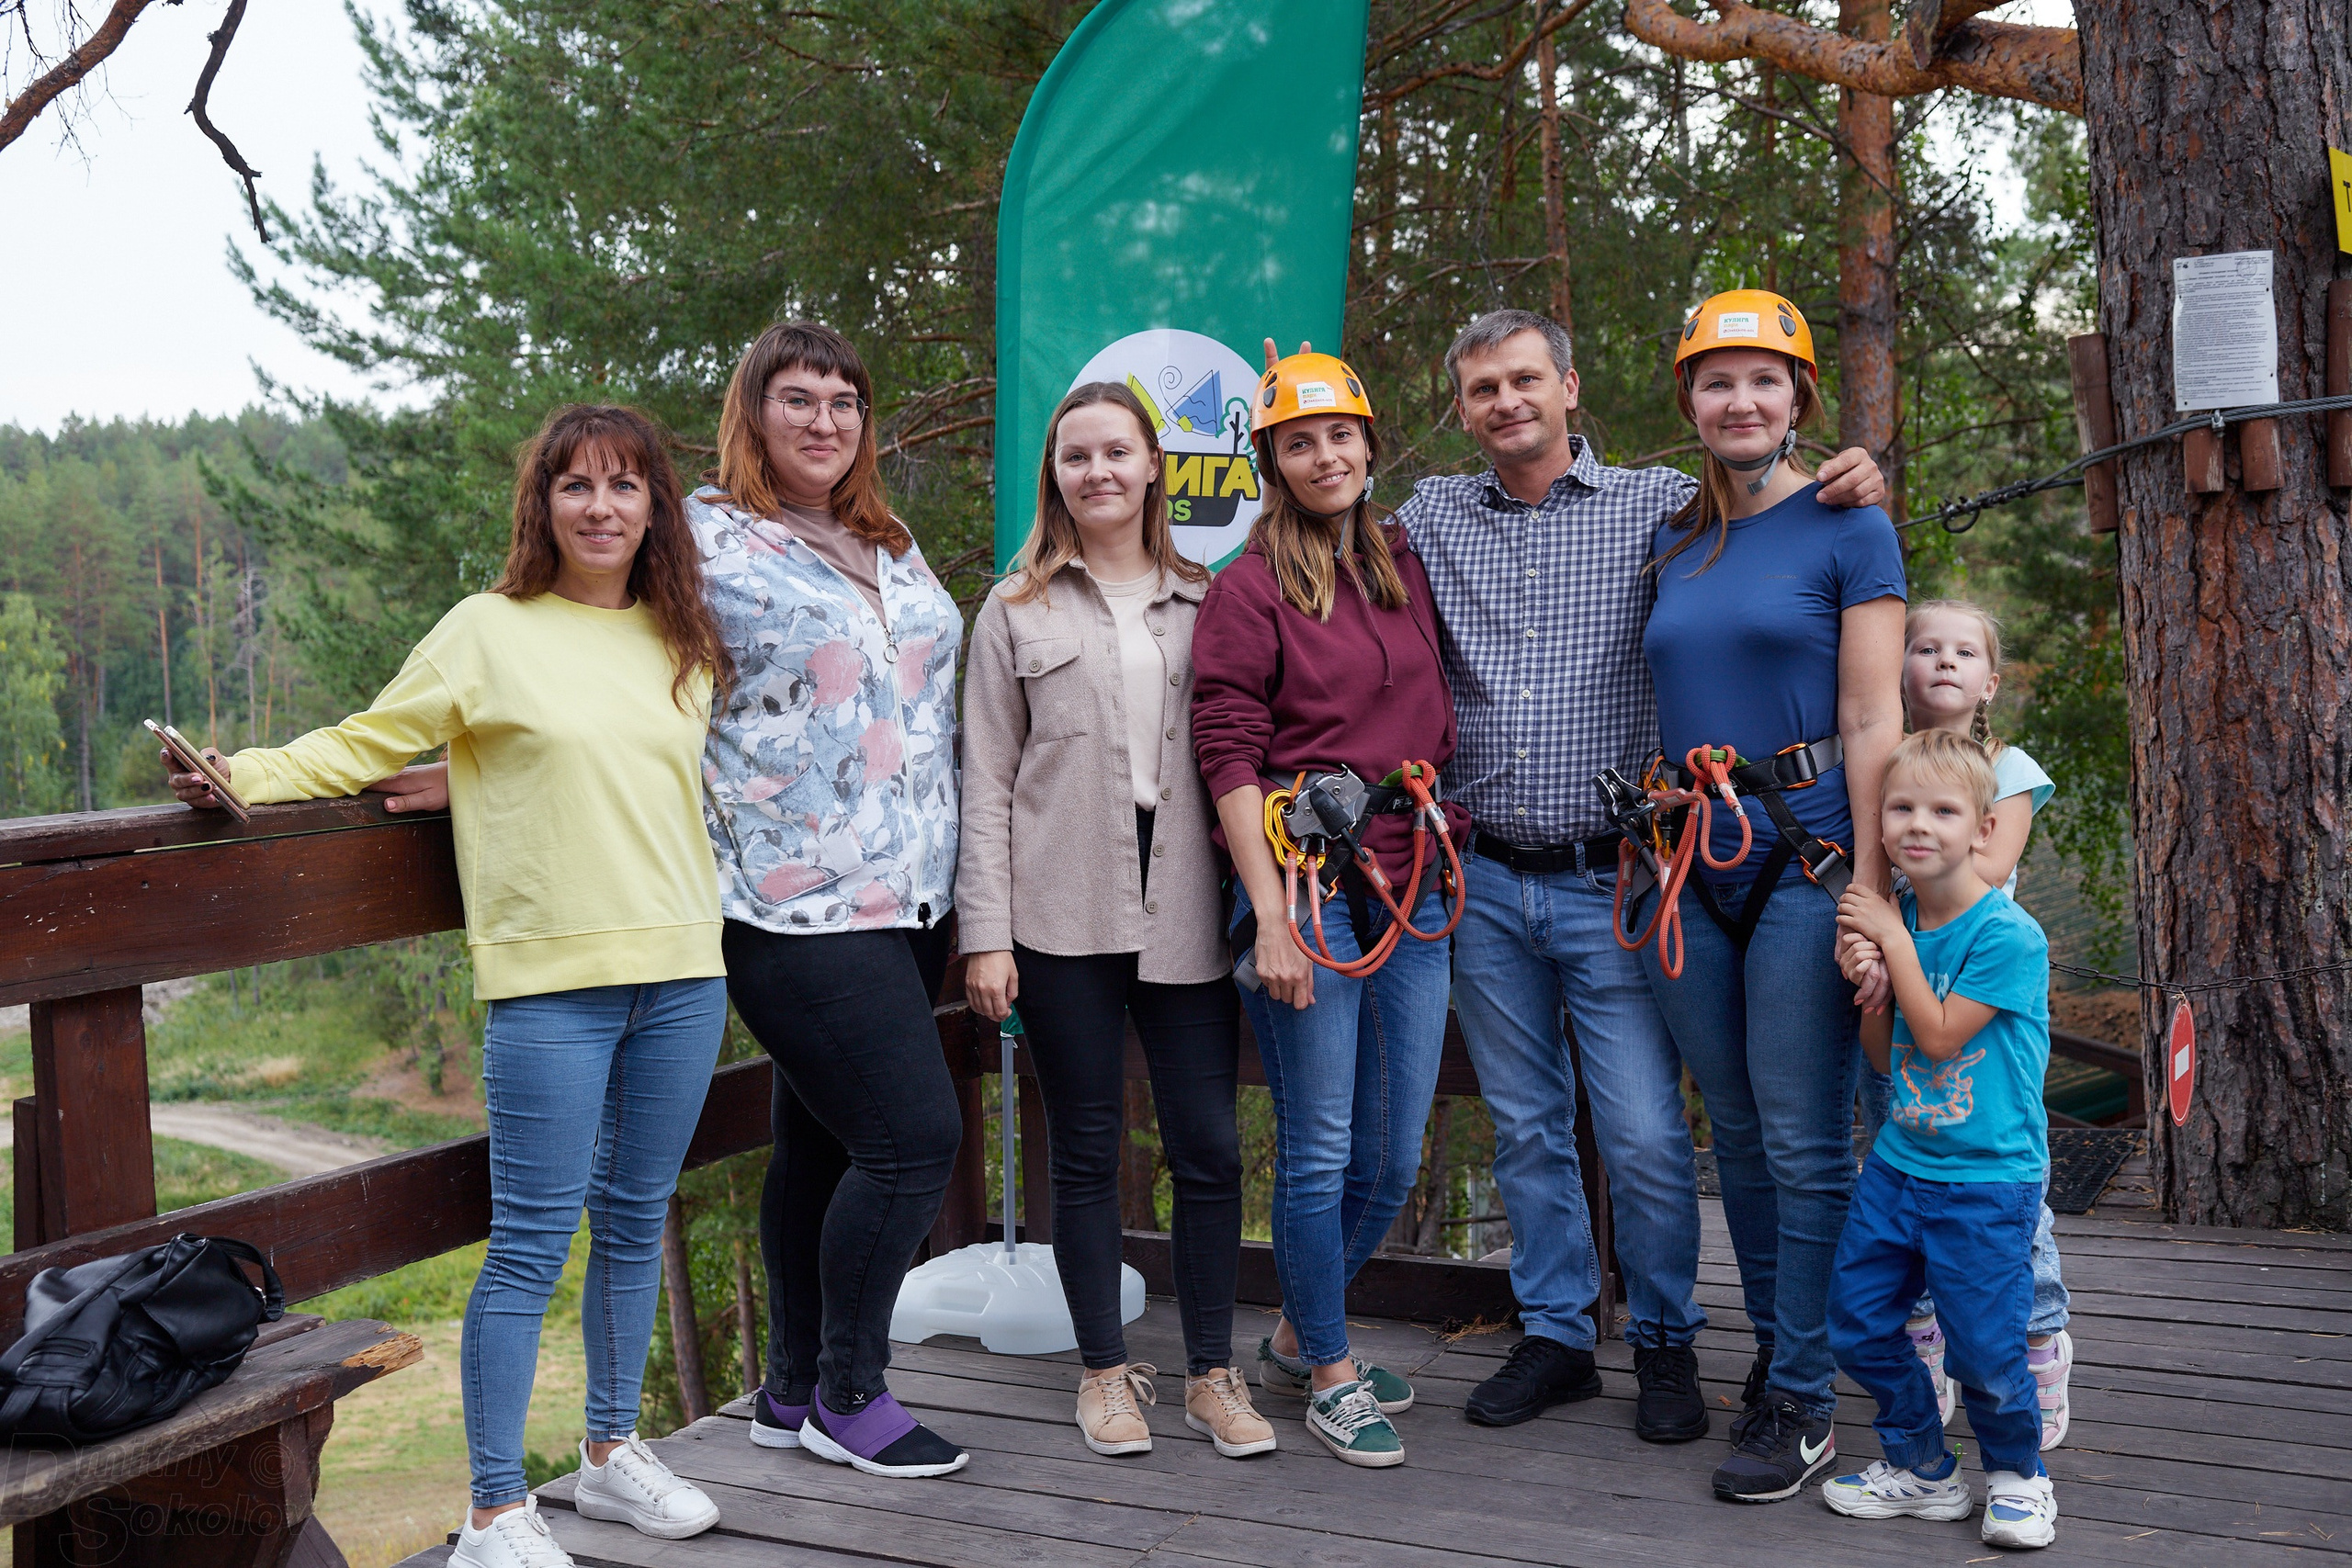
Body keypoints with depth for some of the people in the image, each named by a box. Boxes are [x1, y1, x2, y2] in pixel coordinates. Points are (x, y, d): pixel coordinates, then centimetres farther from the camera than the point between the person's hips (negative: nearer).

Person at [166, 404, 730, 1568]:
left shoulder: (684, 642, 12)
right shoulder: (490, 630, -1)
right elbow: (367, 745, 0)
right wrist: (244, 773, -13)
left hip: (681, 970, 5)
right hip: (550, 981, -5)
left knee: (636, 1219, 14)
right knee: (532, 1242, -4)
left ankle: (611, 1452, 31)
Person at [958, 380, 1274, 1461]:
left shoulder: (1205, 602, 13)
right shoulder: (1018, 610, 8)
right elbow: (986, 781, 4)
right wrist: (986, 932, -3)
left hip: (1185, 913, 1)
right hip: (1064, 916, -1)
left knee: (1208, 1147, 2)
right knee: (1086, 1151, 7)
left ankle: (1212, 1372, 17)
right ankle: (1105, 1370, 21)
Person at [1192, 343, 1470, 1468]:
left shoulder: (1405, 567, 12)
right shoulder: (1249, 589, -5)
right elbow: (1229, 755, -10)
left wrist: (1452, 857, 13)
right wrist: (1271, 913, -16)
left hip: (1413, 892, 6)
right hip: (1309, 891, -6)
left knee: (1393, 1156, 12)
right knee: (1319, 1150, 2)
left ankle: (1297, 1337, 32)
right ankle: (1332, 1375, 20)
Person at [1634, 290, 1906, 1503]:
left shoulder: (1846, 528, -2)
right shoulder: (1674, 544, 12)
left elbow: (1873, 721, -8)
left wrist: (1869, 894, -14)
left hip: (1806, 854, -5)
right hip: (1689, 864, 5)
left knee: (1804, 1140, -1)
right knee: (1735, 1130, 14)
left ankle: (1803, 1401, 10)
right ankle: (1774, 1350, 30)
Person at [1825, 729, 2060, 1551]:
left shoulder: (2008, 934, -16)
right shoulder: (1894, 918, 3)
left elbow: (1939, 1036, -18)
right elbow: (1885, 1058, 8)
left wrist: (1893, 941, -14)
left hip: (1986, 1181, -6)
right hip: (1897, 1164, 6)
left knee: (1985, 1352, -1)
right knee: (1857, 1322, 10)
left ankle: (2017, 1475, 27)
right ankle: (1921, 1468, 29)